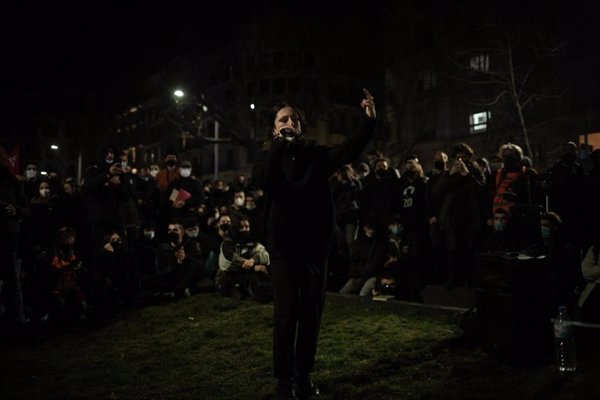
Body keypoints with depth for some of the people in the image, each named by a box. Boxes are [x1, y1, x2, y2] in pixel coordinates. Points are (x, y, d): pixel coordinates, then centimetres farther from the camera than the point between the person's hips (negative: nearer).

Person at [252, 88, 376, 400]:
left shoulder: (316, 154, 6)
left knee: (312, 313, 9)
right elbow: (263, 183, -20)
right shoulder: (266, 157, 2)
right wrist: (279, 144, -17)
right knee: (286, 314, -1)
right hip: (284, 245, -2)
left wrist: (370, 120, -22)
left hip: (315, 243, 2)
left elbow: (349, 150, -11)